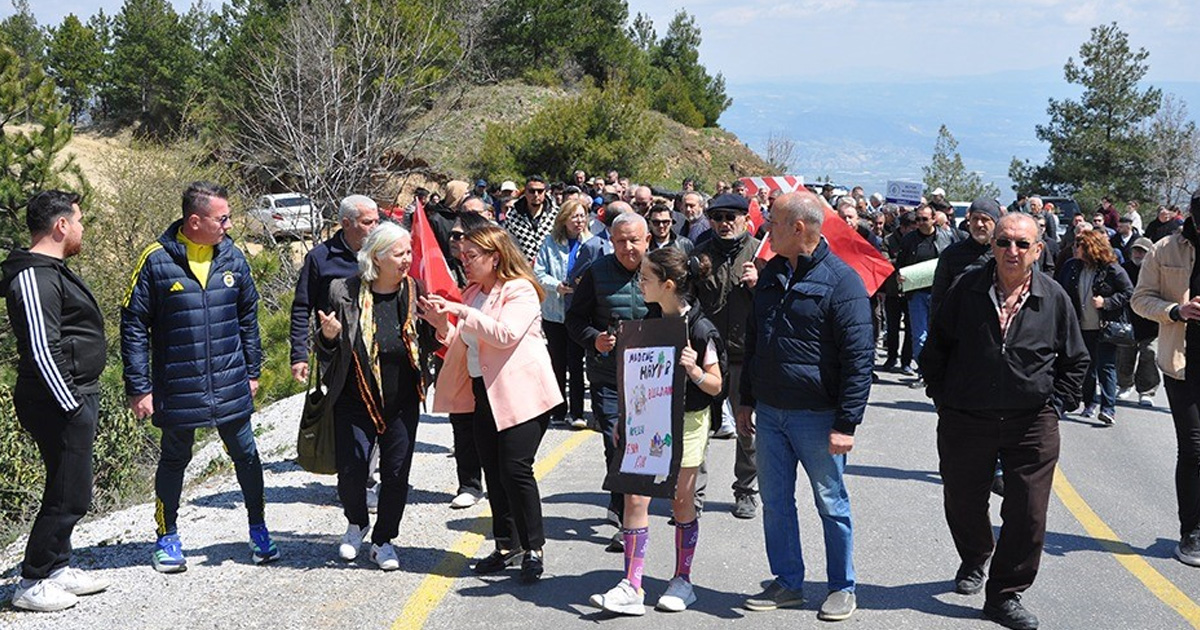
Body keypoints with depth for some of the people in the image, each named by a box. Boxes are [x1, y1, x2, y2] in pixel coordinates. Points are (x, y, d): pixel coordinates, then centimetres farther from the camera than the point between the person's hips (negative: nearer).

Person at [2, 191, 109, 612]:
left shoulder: (51, 271, 16)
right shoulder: (34, 278, -18)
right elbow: (41, 351, -23)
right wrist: (71, 405, -20)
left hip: (74, 399, 11)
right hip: (60, 403, -11)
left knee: (68, 493, 17)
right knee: (69, 495, -6)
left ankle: (57, 568, 28)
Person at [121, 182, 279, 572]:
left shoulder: (232, 257, 1)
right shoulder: (157, 261, -10)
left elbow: (248, 317, 12)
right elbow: (134, 327, -7)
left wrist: (252, 371, 13)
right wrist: (139, 388, -9)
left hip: (231, 385, 3)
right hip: (176, 389, -3)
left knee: (246, 455, 8)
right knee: (175, 459, 12)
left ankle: (259, 532, 24)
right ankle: (168, 539, 28)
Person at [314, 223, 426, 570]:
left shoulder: (415, 292, -2)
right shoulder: (345, 293, -7)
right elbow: (326, 353, 3)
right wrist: (329, 336, -20)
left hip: (402, 402, 1)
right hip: (356, 402, -1)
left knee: (396, 474, 5)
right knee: (350, 473, 0)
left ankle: (383, 539, 26)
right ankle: (356, 523, 32)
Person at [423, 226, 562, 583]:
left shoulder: (520, 290, -9)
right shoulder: (472, 293, 16)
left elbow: (506, 334, -24)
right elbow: (463, 345, 20)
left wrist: (462, 313, -21)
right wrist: (443, 325, 1)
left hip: (521, 392, -8)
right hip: (484, 393, 8)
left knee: (515, 469, -12)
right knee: (493, 472, 9)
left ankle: (533, 548, -1)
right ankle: (507, 545, 20)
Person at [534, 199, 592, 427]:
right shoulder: (551, 243, 1)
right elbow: (538, 273, 0)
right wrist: (557, 286, -15)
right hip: (554, 312, 1)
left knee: (575, 363, -1)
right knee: (558, 363, 9)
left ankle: (576, 412, 7)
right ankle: (559, 412, 19)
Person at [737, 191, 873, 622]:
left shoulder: (841, 281, -13)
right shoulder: (770, 275, 10)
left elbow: (859, 358, -14)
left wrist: (846, 424, -17)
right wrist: (747, 400, 17)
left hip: (816, 416, -7)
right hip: (769, 412, 7)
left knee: (831, 504, 5)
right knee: (774, 501, 11)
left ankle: (842, 588, 19)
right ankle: (787, 583, 24)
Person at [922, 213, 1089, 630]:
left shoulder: (1054, 298, -2)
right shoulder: (967, 289, -4)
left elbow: (1075, 360, 11)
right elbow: (936, 346, 7)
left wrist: (1057, 405, 4)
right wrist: (941, 396, 3)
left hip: (1031, 425, 0)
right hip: (964, 420, 0)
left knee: (1028, 514, -1)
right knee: (962, 503, 14)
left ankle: (1004, 595, 15)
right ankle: (974, 561, 45)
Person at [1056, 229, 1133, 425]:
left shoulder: (1112, 270, -10)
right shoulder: (1072, 267, 4)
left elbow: (1129, 293, -7)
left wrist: (1106, 302, -17)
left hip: (1105, 328, -5)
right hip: (1083, 328, 5)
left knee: (1106, 367, -7)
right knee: (1086, 367, 13)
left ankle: (1108, 409, -8)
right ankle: (1089, 404, 25)